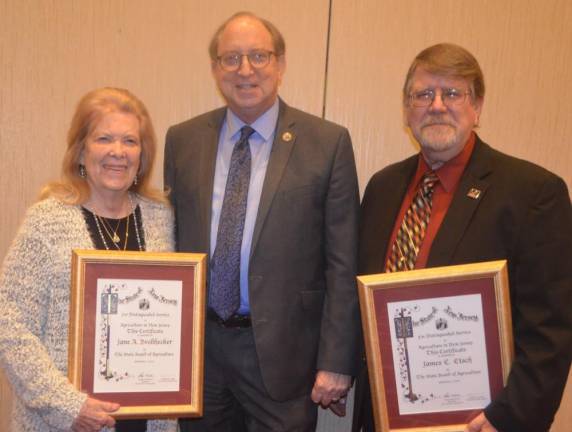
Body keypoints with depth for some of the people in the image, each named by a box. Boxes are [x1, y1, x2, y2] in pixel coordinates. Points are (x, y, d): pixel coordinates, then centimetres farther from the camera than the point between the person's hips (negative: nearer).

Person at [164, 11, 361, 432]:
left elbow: (343, 264, -6)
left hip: (282, 350, -3)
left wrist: (336, 362, -8)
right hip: (197, 347, 3)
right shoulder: (182, 140, 4)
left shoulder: (327, 142, -6)